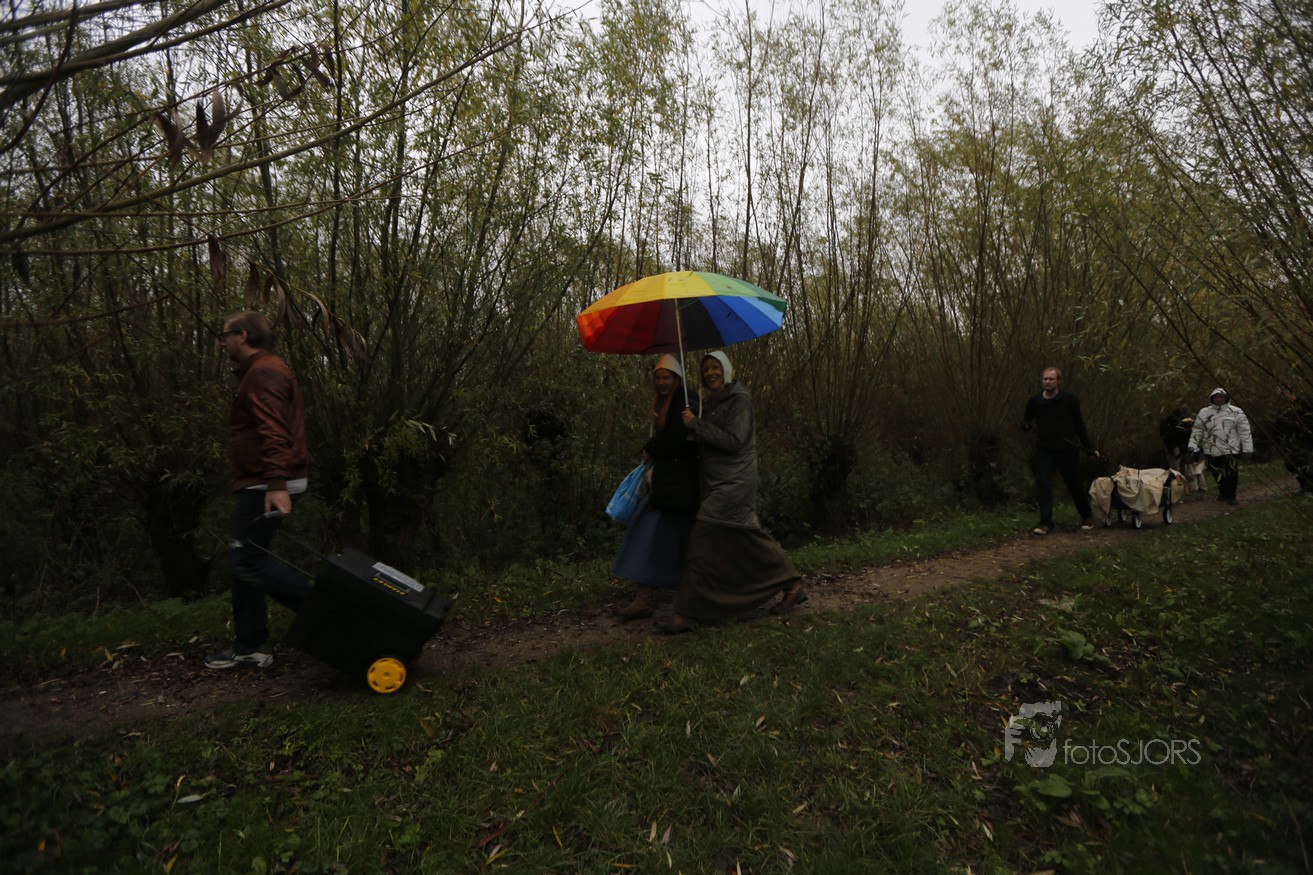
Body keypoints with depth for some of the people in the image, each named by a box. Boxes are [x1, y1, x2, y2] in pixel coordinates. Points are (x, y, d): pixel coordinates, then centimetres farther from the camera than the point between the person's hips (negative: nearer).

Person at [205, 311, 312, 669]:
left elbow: (274, 433, -25)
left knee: (247, 560, -9)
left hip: (266, 487, -11)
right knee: (243, 559, 12)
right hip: (260, 484, 11)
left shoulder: (262, 373, -13)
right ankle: (250, 646, 19)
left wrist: (277, 485, -34)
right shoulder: (264, 371, 22)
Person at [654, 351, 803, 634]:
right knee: (750, 540, 13)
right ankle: (792, 585, 26)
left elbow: (734, 441, -18)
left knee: (704, 540, -12)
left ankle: (687, 613, -8)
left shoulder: (738, 399, -9)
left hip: (733, 482, -9)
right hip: (717, 482, 9)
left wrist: (697, 424, -18)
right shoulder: (712, 403, 16)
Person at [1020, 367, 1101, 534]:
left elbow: (1080, 424, 2)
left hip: (1068, 450, -1)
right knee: (1043, 486, -8)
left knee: (1075, 485, 11)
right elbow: (1024, 423, 9)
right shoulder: (1034, 401, 0)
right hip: (1044, 450, 1)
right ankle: (1045, 523, -6)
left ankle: (1087, 517, 34)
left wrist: (1091, 448, 3)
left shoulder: (1070, 399, -5)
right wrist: (1027, 425, -17)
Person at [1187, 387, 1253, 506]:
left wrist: (1247, 448, -2)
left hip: (1231, 450, -2)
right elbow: (1197, 430, 10)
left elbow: (1244, 431, 1)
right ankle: (1223, 493, 27)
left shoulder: (1236, 412, 1)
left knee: (1232, 474, -3)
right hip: (1211, 450, 2)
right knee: (1217, 474, 10)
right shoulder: (1204, 413, 7)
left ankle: (1231, 495, 10)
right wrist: (1194, 446, 4)